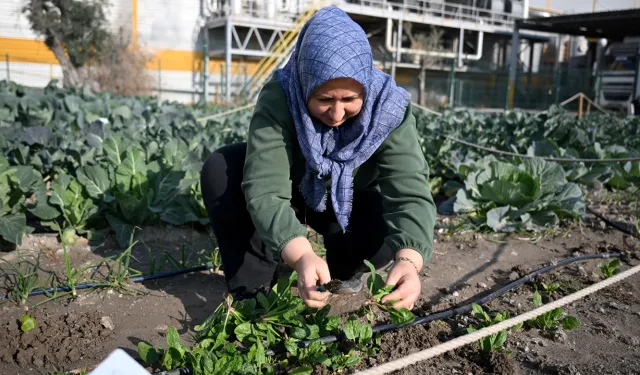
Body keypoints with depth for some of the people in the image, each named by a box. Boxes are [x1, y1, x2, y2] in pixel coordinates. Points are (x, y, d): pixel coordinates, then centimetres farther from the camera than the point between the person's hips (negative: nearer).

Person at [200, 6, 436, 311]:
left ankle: (345, 268, 6)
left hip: (351, 203, 0)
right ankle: (255, 286, -11)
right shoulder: (279, 99, -34)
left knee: (389, 235, -30)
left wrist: (409, 261, -58)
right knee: (220, 171, -26)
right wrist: (301, 256, -60)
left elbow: (410, 194, -38)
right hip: (292, 190, 0)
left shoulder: (388, 108, -31)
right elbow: (264, 191, -43)